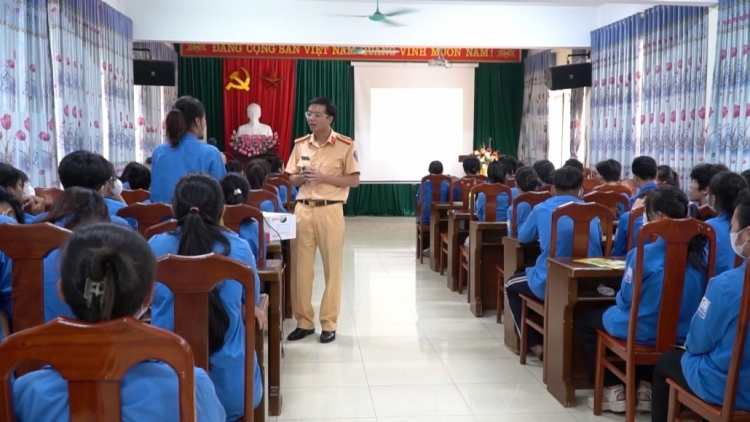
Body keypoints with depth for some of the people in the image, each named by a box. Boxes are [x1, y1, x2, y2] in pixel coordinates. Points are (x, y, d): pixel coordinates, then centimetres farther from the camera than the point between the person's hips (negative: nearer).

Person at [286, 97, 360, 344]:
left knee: (332, 268, 2)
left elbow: (354, 180, -6)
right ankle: (304, 321, 17)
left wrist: (323, 177, -16)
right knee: (301, 267, 6)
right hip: (303, 209, 4)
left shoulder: (346, 145, -4)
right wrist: (302, 177, -9)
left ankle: (329, 324, 12)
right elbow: (291, 179, 14)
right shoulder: (300, 145, 10)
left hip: (330, 211, -4)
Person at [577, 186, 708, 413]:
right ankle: (647, 387, 29)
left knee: (586, 322, 22)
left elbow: (626, 300, -10)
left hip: (644, 332, -5)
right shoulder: (697, 252, -7)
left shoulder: (643, 253, -23)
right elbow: (686, 297, 8)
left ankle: (614, 390, 18)